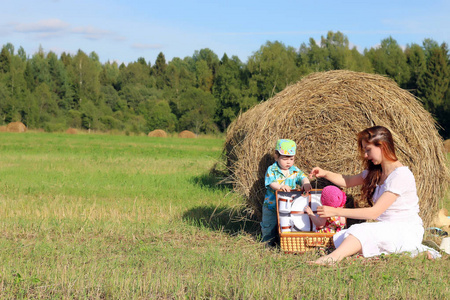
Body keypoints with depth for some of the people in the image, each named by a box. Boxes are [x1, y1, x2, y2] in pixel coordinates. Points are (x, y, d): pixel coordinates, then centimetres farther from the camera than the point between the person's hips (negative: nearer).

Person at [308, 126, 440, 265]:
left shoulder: (401, 175, -19)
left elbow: (374, 212, -22)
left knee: (363, 231, -33)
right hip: (386, 230, 9)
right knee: (340, 238, -13)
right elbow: (348, 182, 22)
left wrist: (335, 211, -22)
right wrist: (325, 173, 1)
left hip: (406, 231, -9)